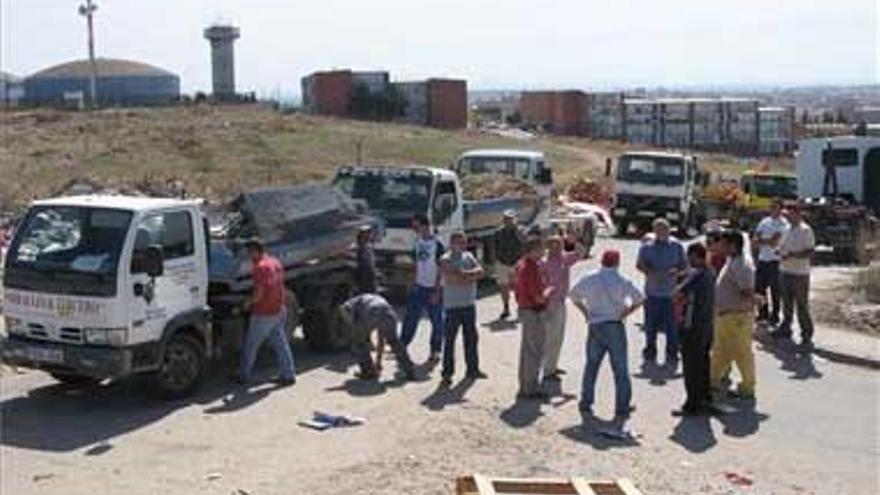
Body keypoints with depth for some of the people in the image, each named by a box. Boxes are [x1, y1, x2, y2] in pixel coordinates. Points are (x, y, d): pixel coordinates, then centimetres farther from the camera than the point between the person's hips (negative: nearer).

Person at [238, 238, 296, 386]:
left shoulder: (260, 267, -20)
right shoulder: (276, 262, 7)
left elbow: (258, 294, -22)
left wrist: (249, 303, -5)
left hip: (264, 314, -8)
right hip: (279, 310, 8)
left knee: (251, 345, 6)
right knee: (281, 343, 12)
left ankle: (244, 376, 17)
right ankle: (288, 375, 13)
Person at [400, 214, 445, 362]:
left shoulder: (437, 244, -15)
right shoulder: (418, 241, 5)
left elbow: (440, 270, -13)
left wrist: (437, 291, -15)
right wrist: (414, 282, 11)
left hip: (432, 289, -6)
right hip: (419, 287, 6)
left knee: (437, 322, 5)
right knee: (410, 318, 9)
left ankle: (435, 352, 14)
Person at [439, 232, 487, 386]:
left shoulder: (468, 256, 11)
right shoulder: (446, 260, -8)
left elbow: (480, 271, -3)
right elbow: (453, 279, -21)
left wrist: (465, 274, -17)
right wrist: (472, 277, -10)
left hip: (469, 304, 6)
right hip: (452, 306, -6)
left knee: (471, 338, 14)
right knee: (450, 340, -3)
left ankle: (473, 369, 26)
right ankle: (447, 373, 1)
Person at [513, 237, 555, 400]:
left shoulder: (521, 264, 9)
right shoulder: (531, 269, -23)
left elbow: (516, 287, 20)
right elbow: (540, 298, -25)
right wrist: (549, 291, -4)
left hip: (524, 310, 10)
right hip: (534, 314, -10)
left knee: (526, 350, 17)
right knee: (535, 352, -2)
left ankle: (524, 387, 25)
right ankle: (531, 389, 4)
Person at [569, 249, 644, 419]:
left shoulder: (589, 278, 2)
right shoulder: (622, 281, -7)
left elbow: (574, 295, 13)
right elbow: (640, 298, -12)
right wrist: (625, 313, -4)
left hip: (595, 327, 3)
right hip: (615, 327, -3)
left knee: (591, 366, 15)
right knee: (620, 368, 4)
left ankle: (586, 405, 18)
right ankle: (622, 408, 6)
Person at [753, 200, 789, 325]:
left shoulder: (783, 223, -8)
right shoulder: (764, 221, 12)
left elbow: (774, 241, -17)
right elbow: (754, 239, 5)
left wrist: (761, 240, -7)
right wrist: (768, 241, -12)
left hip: (775, 260, -6)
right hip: (762, 259, 6)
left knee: (775, 290, 1)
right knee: (759, 288, 11)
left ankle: (774, 316, 11)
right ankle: (763, 313, 25)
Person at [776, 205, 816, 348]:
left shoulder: (805, 230, -12)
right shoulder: (789, 230, 13)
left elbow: (810, 252, -18)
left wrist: (791, 254, -23)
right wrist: (780, 249, 2)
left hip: (800, 273, -8)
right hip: (786, 271, 8)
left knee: (802, 306, -3)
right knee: (787, 304, 17)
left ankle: (806, 336, 3)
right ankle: (785, 328, 29)